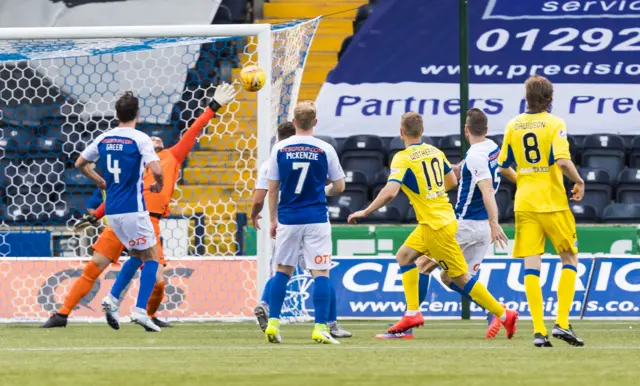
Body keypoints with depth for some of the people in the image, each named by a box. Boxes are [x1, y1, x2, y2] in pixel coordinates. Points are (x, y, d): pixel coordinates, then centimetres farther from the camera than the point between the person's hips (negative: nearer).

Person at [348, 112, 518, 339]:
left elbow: (390, 192, -25)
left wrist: (365, 212, -13)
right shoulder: (435, 152, 8)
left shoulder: (403, 158, -14)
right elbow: (452, 181, 20)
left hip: (436, 226, -8)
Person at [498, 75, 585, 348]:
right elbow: (562, 161, -20)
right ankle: (562, 323, -3)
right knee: (569, 259, 10)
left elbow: (503, 168, 9)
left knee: (531, 265, 1)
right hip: (553, 201, -3)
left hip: (524, 203, 3)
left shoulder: (513, 126, 5)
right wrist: (579, 182, -4)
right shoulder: (554, 124, -7)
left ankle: (539, 330, -7)